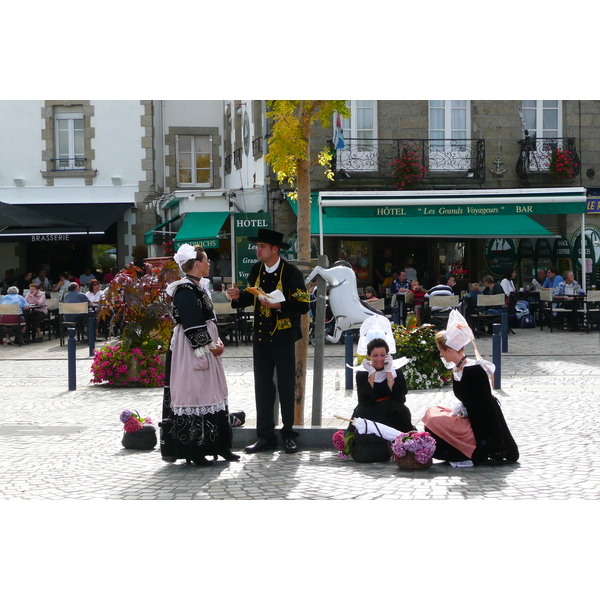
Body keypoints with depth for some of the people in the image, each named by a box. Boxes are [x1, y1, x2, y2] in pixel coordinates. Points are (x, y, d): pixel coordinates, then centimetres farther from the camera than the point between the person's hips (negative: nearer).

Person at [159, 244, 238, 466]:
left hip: (205, 349, 11)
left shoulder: (197, 288, 15)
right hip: (191, 350, -11)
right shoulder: (185, 290, -16)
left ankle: (218, 446, 18)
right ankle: (193, 451, 0)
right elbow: (192, 325, -20)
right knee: (192, 396, -5)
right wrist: (210, 346, -15)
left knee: (210, 395, 12)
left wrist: (216, 341, 6)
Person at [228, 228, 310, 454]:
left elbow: (303, 305, -15)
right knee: (262, 387, 6)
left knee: (286, 386, 5)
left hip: (283, 338, -5)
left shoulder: (291, 273, -12)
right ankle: (266, 436, 13)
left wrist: (279, 306, -26)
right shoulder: (256, 270, 6)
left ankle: (288, 434, 16)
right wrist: (239, 296, -3)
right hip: (261, 337, 5)